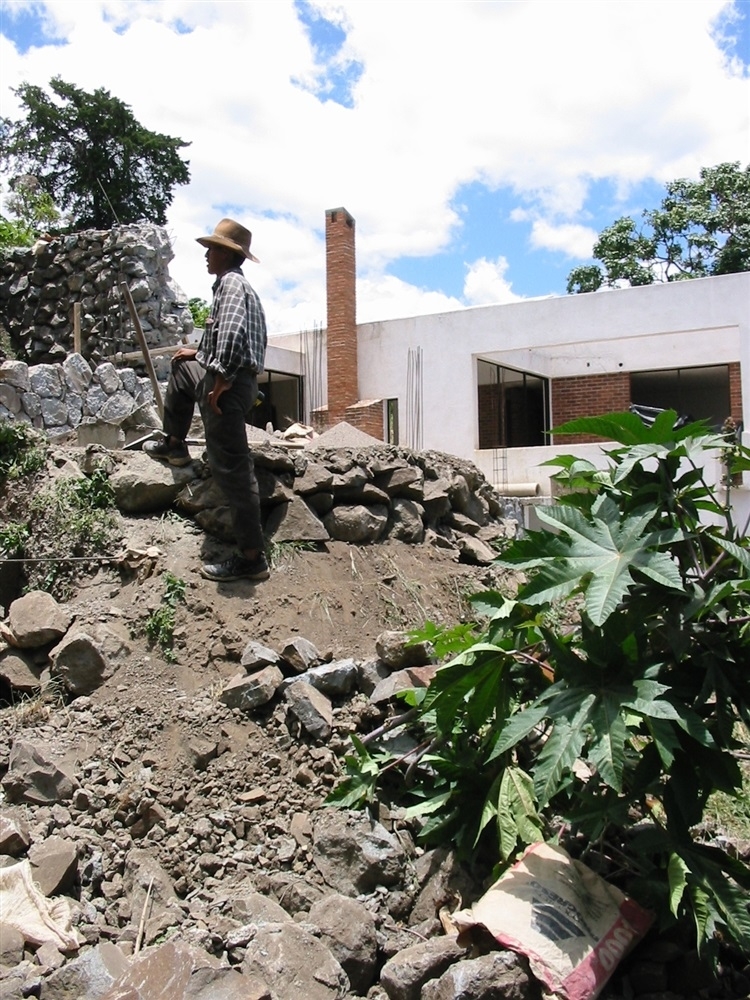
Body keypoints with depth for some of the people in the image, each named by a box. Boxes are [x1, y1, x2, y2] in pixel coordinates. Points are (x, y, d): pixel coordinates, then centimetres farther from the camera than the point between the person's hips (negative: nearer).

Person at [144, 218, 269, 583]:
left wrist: (220, 380, -24)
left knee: (232, 469, -11)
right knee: (181, 368, 34)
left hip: (228, 384, -11)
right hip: (227, 375, 11)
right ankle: (174, 445, 39)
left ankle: (252, 557, -10)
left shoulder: (232, 283, -8)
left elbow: (231, 332, -25)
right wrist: (200, 353, 37)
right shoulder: (236, 284, 23)